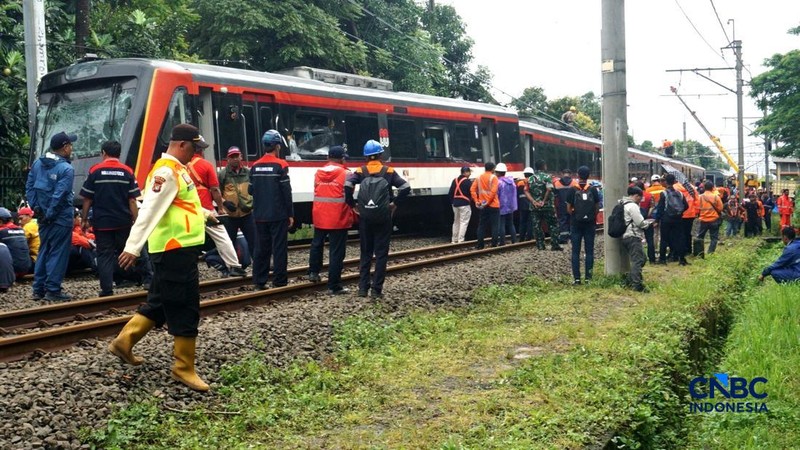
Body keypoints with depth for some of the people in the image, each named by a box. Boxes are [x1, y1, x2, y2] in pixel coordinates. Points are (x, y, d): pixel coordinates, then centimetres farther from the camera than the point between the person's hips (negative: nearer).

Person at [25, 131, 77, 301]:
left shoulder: (37, 164, 7)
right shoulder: (66, 169, -16)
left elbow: (29, 187, 8)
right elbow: (59, 196, -21)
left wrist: (36, 208, 9)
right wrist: (50, 215, -13)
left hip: (44, 217, 7)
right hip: (61, 218, -7)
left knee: (44, 251, 15)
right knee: (58, 253, 0)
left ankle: (38, 289, 18)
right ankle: (53, 290, 2)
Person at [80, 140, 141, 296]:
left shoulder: (95, 171, -3)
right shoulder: (127, 172, -1)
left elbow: (87, 199, -2)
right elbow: (132, 200, -3)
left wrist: (84, 220, 8)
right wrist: (136, 221, 2)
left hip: (102, 221, -1)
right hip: (123, 222, 1)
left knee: (104, 255, 2)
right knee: (122, 253, 19)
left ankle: (107, 289, -2)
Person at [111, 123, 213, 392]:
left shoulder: (177, 169, 16)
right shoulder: (166, 171, -16)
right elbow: (149, 211, -24)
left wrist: (204, 214, 44)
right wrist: (133, 247, -29)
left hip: (180, 249, 10)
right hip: (175, 250, -10)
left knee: (161, 302, 18)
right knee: (185, 308, -3)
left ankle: (124, 342, 25)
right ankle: (184, 368, 7)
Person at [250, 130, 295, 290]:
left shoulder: (255, 166, 5)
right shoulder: (280, 165, -9)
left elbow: (250, 190, 9)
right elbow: (287, 192, -11)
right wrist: (290, 214, -5)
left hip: (260, 216, 5)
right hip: (278, 215, -5)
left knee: (261, 248, 9)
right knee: (279, 249, 0)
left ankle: (259, 282, 11)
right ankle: (279, 282, 1)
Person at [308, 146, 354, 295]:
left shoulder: (318, 173, 6)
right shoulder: (346, 174, -10)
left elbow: (317, 194, 12)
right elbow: (349, 197, -8)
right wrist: (352, 213, 8)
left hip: (320, 217, 5)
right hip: (338, 219, -5)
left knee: (317, 244, 29)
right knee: (336, 252, 0)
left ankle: (313, 272, 38)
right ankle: (334, 286, 2)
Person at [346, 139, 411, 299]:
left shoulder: (360, 171, 1)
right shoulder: (389, 171, 0)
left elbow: (347, 186, -15)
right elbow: (406, 187, -10)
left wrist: (352, 204, -4)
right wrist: (395, 203, -1)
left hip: (365, 218, 1)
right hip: (383, 218, -1)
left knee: (366, 253, 13)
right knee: (381, 253, 5)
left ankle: (363, 287, 11)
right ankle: (376, 289, 3)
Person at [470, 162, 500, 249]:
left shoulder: (479, 177, 7)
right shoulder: (493, 177, -7)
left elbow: (472, 189, 1)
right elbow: (493, 191, -17)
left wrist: (476, 201, 0)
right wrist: (488, 202, -13)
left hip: (482, 206, 4)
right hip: (493, 205, -4)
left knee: (482, 225, 9)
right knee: (494, 225, 3)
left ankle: (480, 244, 9)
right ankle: (494, 243, 1)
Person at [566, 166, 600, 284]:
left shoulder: (573, 190, -7)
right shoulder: (593, 190, -3)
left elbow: (568, 209, -4)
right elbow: (597, 208, 1)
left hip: (576, 224, -1)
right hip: (590, 224, 1)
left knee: (576, 252, 4)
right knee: (589, 251, 7)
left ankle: (576, 277, 1)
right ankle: (588, 277, 6)